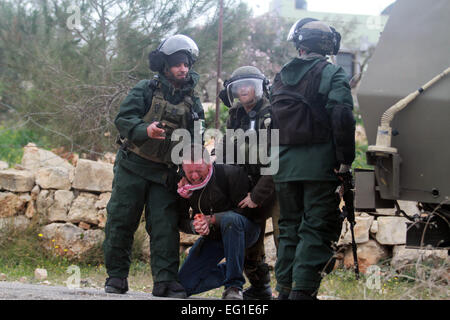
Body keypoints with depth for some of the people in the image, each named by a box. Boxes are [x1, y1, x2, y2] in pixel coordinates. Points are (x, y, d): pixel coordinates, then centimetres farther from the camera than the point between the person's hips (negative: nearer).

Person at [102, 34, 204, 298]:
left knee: (165, 226, -4)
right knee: (122, 220, 0)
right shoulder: (147, 89, -1)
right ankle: (116, 276, 8)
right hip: (133, 167, -2)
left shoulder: (193, 103, 9)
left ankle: (166, 281, -3)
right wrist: (145, 130, -31)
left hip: (165, 173, 3)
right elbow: (123, 118, -12)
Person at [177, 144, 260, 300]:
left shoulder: (231, 174, -22)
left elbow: (245, 211, -21)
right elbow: (181, 221, -1)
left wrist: (212, 219, -29)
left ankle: (234, 286, -33)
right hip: (212, 237, 5)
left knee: (230, 219, -41)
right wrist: (194, 226, -25)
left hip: (242, 231, -5)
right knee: (185, 284, -6)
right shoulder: (183, 184, -9)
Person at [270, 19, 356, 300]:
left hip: (285, 167, 5)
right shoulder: (332, 74, -4)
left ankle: (285, 289, 14)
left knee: (290, 227, 14)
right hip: (320, 165, -5)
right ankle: (303, 290, -11)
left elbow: (271, 122, 16)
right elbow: (342, 117, -16)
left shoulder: (281, 78, 14)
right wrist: (345, 159, -11)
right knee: (317, 229, -3)